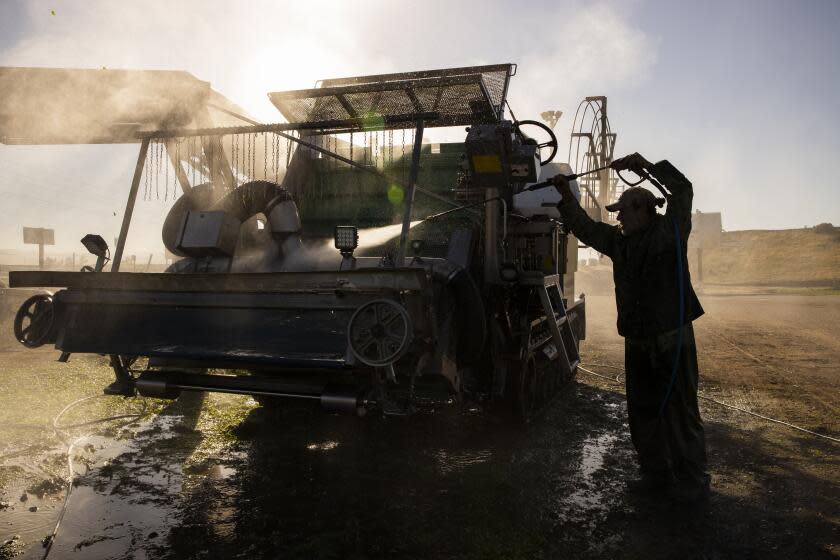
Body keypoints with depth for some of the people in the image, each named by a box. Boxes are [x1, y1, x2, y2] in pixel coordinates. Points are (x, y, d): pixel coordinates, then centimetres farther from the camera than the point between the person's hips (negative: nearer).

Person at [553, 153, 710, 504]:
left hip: (672, 338, -7)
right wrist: (567, 198, 7)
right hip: (637, 340, 7)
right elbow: (585, 227, 17)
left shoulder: (669, 231, -5)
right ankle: (656, 473, 26)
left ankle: (691, 482, 12)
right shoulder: (620, 241, 11)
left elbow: (682, 190, -15)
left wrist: (647, 166, -18)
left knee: (679, 412, -1)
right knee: (642, 411, 13)